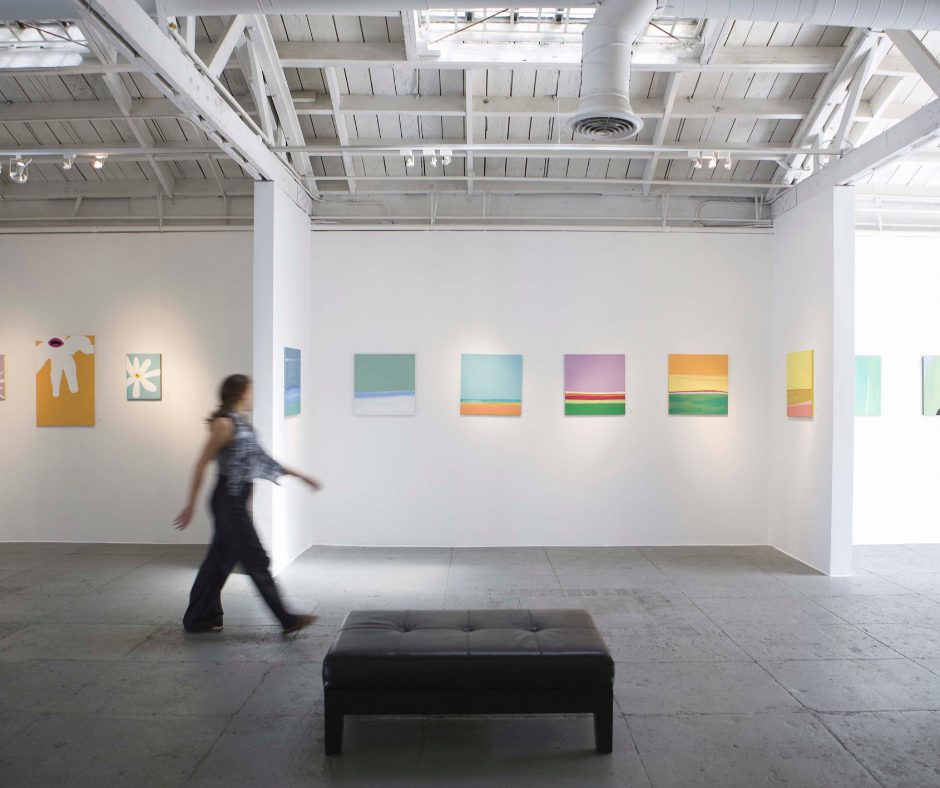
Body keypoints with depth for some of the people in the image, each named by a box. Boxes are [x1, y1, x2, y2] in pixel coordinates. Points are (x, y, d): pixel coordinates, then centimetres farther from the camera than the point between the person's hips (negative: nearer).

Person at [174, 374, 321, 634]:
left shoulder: (243, 424, 14)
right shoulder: (225, 424, -13)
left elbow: (263, 459, 19)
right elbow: (202, 464, -12)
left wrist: (301, 476, 20)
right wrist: (191, 504, -12)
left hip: (236, 503, 9)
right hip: (229, 502, -9)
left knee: (221, 559, 14)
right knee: (256, 560, -4)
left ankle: (199, 618, 25)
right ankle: (287, 619, 2)